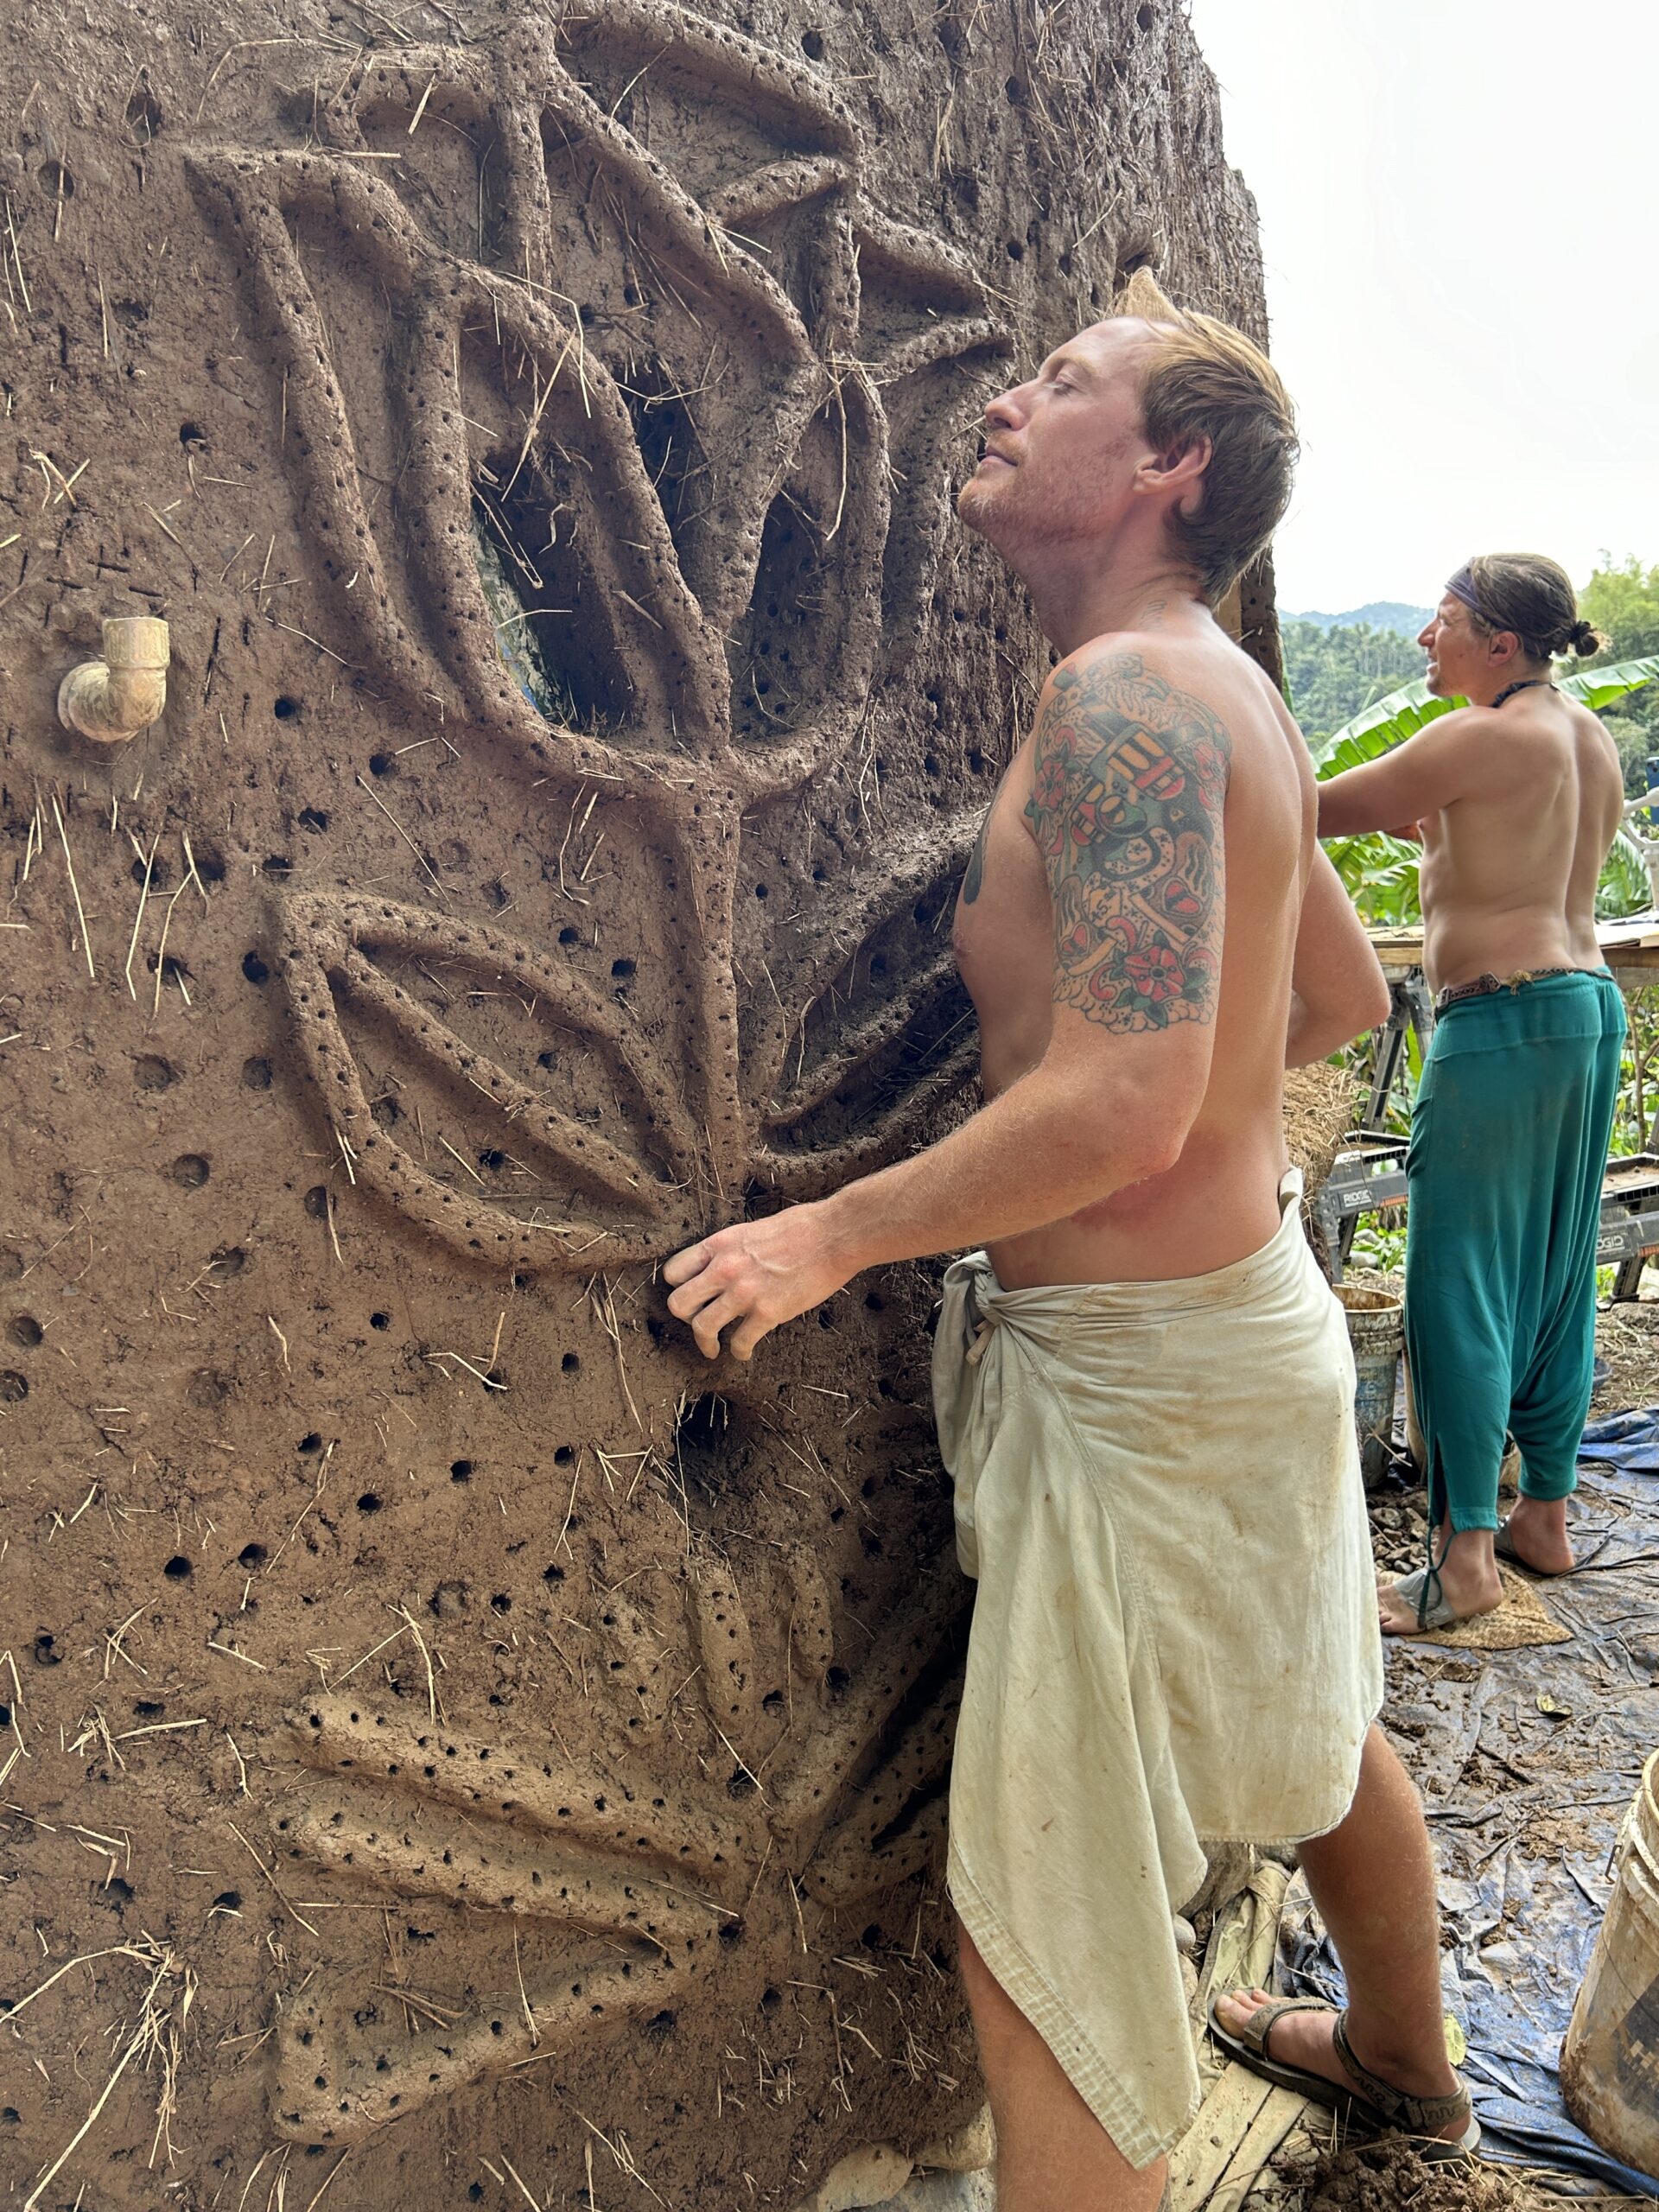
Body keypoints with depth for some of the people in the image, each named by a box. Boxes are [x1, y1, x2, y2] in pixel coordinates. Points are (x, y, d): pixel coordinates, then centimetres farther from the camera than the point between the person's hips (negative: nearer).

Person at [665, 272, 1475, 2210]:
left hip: (1137, 1371, -11)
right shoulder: (1224, 693, 9)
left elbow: (1122, 1106, -30)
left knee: (1046, 1940, 2)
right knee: (1314, 1732, 31)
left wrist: (834, 1232, -20)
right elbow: (1345, 998, 19)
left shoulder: (1127, 694, -21)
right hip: (1252, 1304, 11)